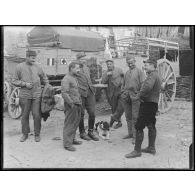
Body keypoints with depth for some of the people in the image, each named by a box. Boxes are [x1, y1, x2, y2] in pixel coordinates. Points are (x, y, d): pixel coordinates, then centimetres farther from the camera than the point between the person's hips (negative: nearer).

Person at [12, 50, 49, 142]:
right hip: (24, 95, -1)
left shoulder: (38, 67, 7)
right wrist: (25, 84, -10)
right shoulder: (19, 67, 2)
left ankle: (37, 134, 13)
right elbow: (14, 81, 3)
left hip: (37, 95, 1)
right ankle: (25, 134, 24)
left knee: (37, 115, -1)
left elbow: (44, 79, 19)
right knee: (25, 115, 8)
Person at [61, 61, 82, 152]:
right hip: (71, 105, -9)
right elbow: (64, 93, -20)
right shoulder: (66, 79, -13)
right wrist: (71, 103, -21)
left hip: (77, 104, 9)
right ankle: (67, 143, 2)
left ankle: (72, 139, 29)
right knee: (69, 124, -4)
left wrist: (79, 102, 15)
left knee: (75, 123, 16)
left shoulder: (74, 78, 18)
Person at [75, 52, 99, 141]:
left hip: (90, 93, 6)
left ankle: (91, 132, 20)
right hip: (80, 94, -6)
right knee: (81, 114, 5)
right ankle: (82, 133, 20)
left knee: (92, 113, 4)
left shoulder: (87, 68, 18)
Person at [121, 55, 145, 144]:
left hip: (135, 97, -6)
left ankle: (135, 136, 1)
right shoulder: (127, 72, 18)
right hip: (126, 97, 6)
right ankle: (130, 133, 23)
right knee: (128, 117, 12)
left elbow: (143, 84, -6)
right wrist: (123, 92, 13)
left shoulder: (139, 71, -1)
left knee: (135, 117, -5)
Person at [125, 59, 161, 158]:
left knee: (139, 126, -7)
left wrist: (139, 95, -21)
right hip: (154, 103, 11)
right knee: (151, 126, 17)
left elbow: (148, 87, -34)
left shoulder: (152, 75, -15)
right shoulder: (156, 75, 19)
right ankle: (151, 148, 27)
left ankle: (137, 150, -2)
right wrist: (141, 95, 4)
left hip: (148, 104, -11)